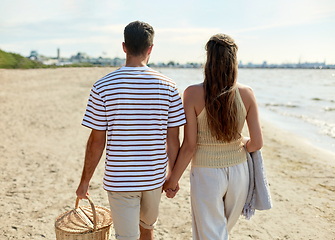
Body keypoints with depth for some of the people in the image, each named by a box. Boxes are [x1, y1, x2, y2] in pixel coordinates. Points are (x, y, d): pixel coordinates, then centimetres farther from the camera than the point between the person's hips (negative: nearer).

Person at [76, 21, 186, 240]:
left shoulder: (103, 86, -10)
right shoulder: (168, 86, -6)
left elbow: (96, 142, -8)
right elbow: (173, 141, -3)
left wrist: (85, 181, 5)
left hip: (120, 179, -2)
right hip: (155, 177, 3)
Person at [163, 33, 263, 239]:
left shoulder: (193, 94, -17)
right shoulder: (247, 94, -9)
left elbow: (189, 146, -15)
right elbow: (257, 143, -8)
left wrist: (173, 179, -2)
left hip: (206, 174, -3)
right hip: (238, 171, 4)